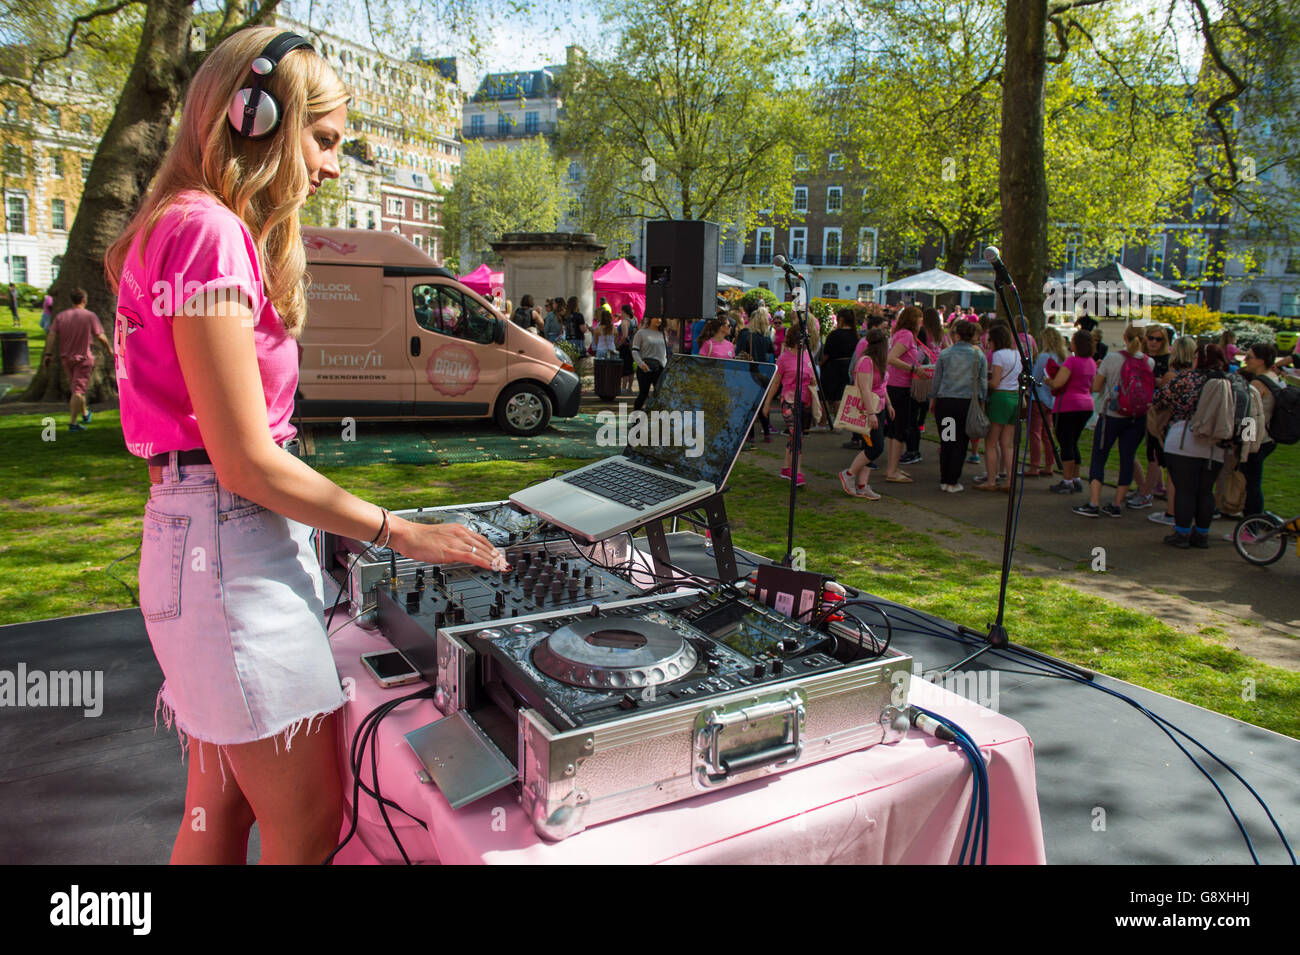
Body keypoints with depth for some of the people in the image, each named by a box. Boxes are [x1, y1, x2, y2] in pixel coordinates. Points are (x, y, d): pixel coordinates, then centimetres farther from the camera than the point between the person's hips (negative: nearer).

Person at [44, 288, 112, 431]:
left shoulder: (61, 316, 2)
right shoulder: (90, 316, -9)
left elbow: (52, 335, -4)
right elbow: (100, 337, -11)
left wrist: (47, 354, -3)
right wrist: (109, 348, 6)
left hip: (66, 358, 5)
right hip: (83, 358, -5)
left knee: (76, 386, 21)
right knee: (78, 390, -6)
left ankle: (85, 414, 37)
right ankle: (72, 422, -11)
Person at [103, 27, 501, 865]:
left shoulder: (198, 227, 17)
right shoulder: (207, 233, -14)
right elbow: (246, 461, -19)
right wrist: (400, 533, -12)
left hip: (241, 535, 10)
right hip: (230, 537, -10)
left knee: (222, 810, 20)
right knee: (310, 827, 1)